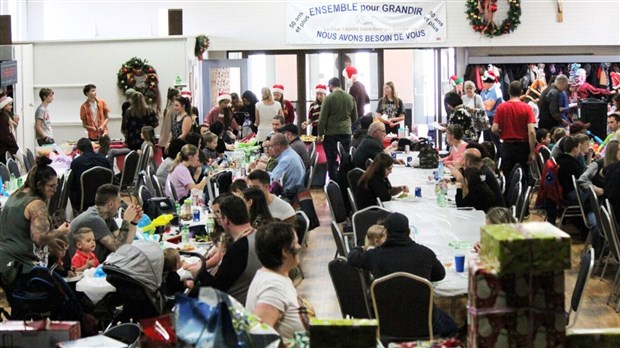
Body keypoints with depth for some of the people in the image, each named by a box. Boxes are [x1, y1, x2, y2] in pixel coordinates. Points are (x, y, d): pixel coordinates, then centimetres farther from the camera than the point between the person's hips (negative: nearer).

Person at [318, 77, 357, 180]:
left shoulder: (329, 98, -9)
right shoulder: (351, 98, 5)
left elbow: (322, 118, -8)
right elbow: (355, 117, 13)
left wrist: (320, 134, -1)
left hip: (331, 133, -4)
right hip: (346, 132, 4)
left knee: (332, 160, 3)